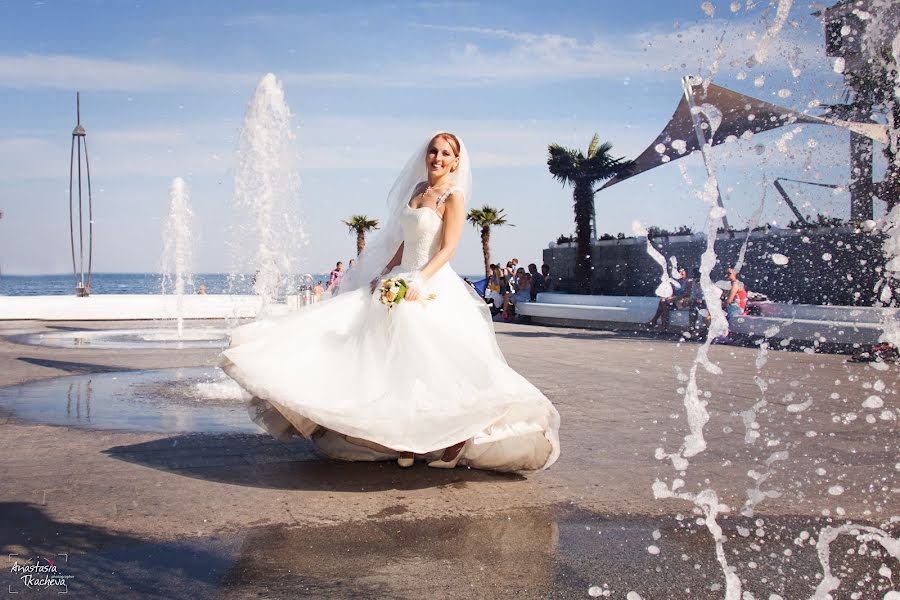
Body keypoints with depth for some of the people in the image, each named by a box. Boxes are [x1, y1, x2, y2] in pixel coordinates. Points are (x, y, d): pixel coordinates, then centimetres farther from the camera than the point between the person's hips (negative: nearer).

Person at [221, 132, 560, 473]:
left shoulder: (454, 196, -5)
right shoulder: (418, 189, 16)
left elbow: (448, 249, -14)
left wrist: (419, 280, -26)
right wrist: (384, 275, 12)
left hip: (434, 290, -8)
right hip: (403, 282, 8)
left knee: (432, 365, -13)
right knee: (397, 364, 4)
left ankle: (455, 444, -4)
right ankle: (406, 442, 9)